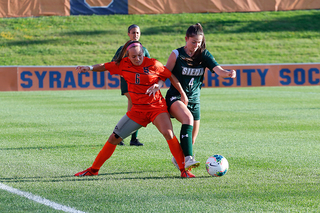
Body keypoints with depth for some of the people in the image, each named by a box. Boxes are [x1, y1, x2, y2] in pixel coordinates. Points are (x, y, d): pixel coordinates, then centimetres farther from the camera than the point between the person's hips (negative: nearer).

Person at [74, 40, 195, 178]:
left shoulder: (153, 64, -10)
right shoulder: (123, 64, -2)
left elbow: (171, 76, 1)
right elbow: (105, 67, 9)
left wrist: (182, 94, 1)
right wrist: (90, 68, -9)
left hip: (156, 107, -3)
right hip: (137, 109, 4)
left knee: (168, 134, -27)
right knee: (114, 138, 3)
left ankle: (184, 169, -19)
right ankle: (93, 169, 16)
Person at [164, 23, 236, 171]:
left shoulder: (204, 55, 2)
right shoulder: (177, 54, -5)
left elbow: (216, 68, -14)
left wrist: (226, 73, -36)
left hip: (194, 99, 5)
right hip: (175, 97, -5)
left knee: (191, 139, 8)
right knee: (188, 118, -34)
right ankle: (188, 158, -42)